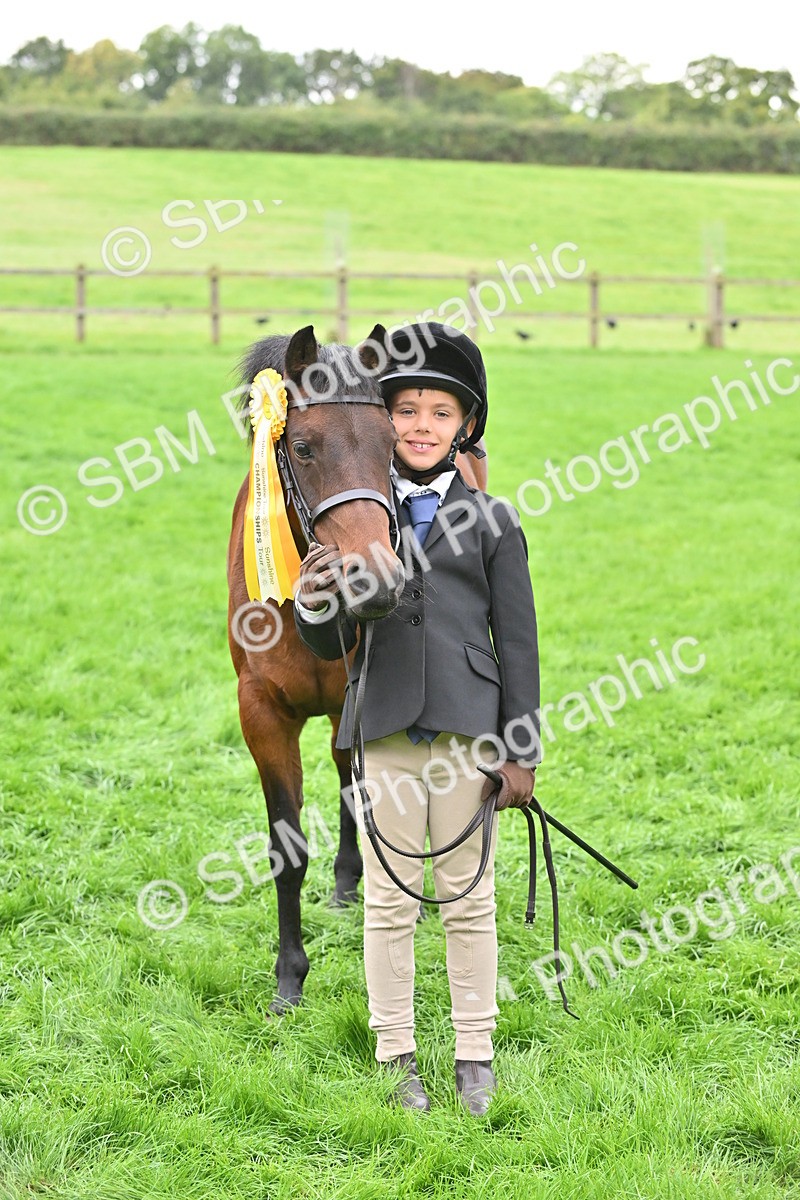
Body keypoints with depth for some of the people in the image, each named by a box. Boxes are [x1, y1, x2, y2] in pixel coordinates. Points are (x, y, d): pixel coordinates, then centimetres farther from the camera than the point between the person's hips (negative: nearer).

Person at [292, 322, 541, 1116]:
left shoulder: (492, 520, 4)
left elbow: (518, 640, 4)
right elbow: (330, 648, 7)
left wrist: (521, 752, 0)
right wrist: (313, 605, -16)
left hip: (466, 726, -1)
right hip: (385, 729, 1)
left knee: (468, 896, 6)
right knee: (389, 900, 5)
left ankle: (475, 1057, 17)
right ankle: (396, 1057, 15)